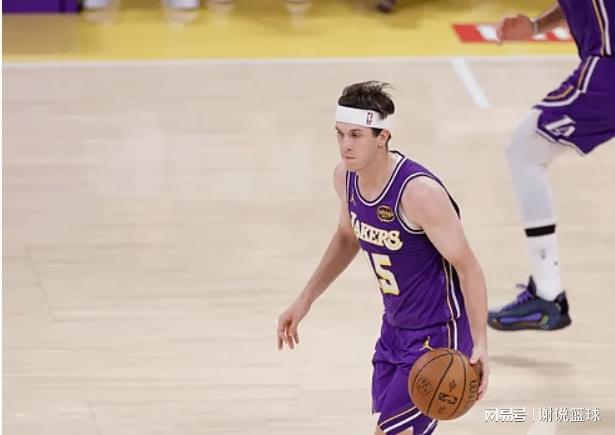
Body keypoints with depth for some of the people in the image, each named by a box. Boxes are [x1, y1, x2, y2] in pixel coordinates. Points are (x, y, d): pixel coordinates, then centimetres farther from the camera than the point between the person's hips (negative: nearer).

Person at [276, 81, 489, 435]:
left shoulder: (419, 192, -28)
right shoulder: (345, 177, -4)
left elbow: (468, 267, -22)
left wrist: (480, 344, -31)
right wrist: (305, 301, 16)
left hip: (438, 336, -8)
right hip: (395, 329, 8)